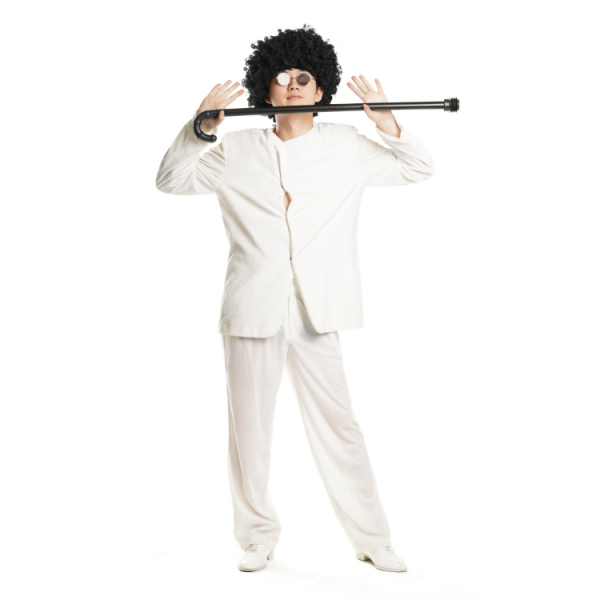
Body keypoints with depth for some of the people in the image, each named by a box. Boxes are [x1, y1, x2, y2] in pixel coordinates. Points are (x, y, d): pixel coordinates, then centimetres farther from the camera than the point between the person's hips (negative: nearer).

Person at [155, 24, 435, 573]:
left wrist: (390, 127, -7)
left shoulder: (346, 147, 9)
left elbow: (418, 169, 13)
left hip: (315, 314, -1)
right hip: (251, 311, 1)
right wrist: (199, 129, -8)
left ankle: (372, 540, 11)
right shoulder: (237, 150, 8)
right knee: (249, 428, 7)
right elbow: (171, 180, 9)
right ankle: (259, 536, 22)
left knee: (338, 425, 0)